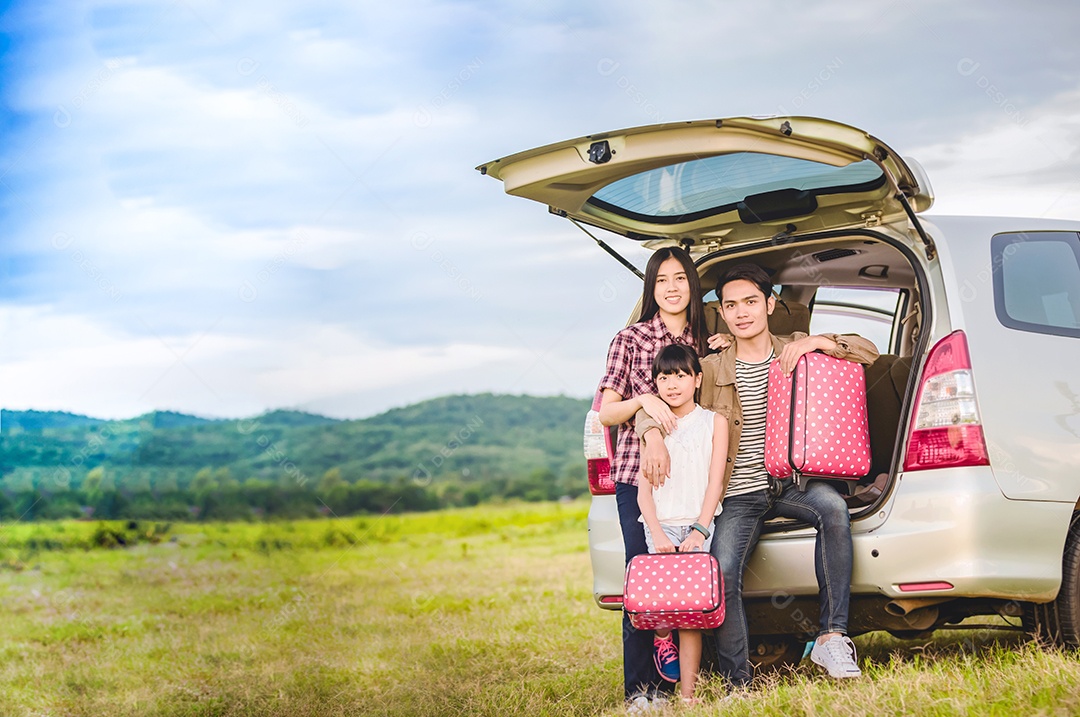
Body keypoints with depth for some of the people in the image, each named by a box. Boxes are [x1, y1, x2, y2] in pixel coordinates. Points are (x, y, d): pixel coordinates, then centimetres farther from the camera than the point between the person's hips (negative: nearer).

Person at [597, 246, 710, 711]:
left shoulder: (706, 341, 14)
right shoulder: (630, 340, 3)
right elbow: (605, 413, 1)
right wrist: (643, 400, -18)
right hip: (637, 472, -3)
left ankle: (666, 683, 5)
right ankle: (638, 689, -1)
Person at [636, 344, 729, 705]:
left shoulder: (714, 422, 9)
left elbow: (715, 483, 2)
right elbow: (644, 488, 7)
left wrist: (699, 531, -11)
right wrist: (657, 533, -8)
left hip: (700, 526, -1)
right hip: (661, 525, 2)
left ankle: (688, 695, -9)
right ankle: (662, 638, 15)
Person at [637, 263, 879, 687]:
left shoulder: (796, 351, 10)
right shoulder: (713, 370, 8)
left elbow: (868, 352, 7)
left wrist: (816, 343, -10)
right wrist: (652, 433, -17)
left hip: (792, 482, 0)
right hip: (740, 495, 0)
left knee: (833, 508, -34)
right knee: (722, 573, -23)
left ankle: (832, 637, -29)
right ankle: (738, 685, -12)